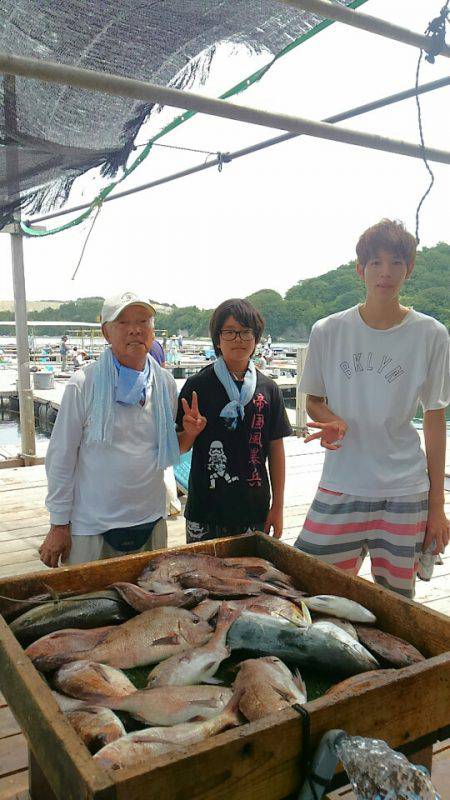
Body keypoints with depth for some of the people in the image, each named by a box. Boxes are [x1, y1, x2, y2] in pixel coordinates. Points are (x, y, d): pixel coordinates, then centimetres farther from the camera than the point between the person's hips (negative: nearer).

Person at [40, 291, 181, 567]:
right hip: (92, 527, -4)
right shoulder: (85, 383, -12)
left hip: (151, 523, 4)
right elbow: (62, 457, -7)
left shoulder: (166, 383, 1)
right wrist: (59, 525, -5)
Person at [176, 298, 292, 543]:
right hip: (205, 511, -2)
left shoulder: (268, 389, 2)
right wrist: (191, 431, -21)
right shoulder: (198, 385, -5)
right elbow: (180, 447, 1)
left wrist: (277, 506, 4)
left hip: (255, 511, 2)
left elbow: (276, 449, 6)